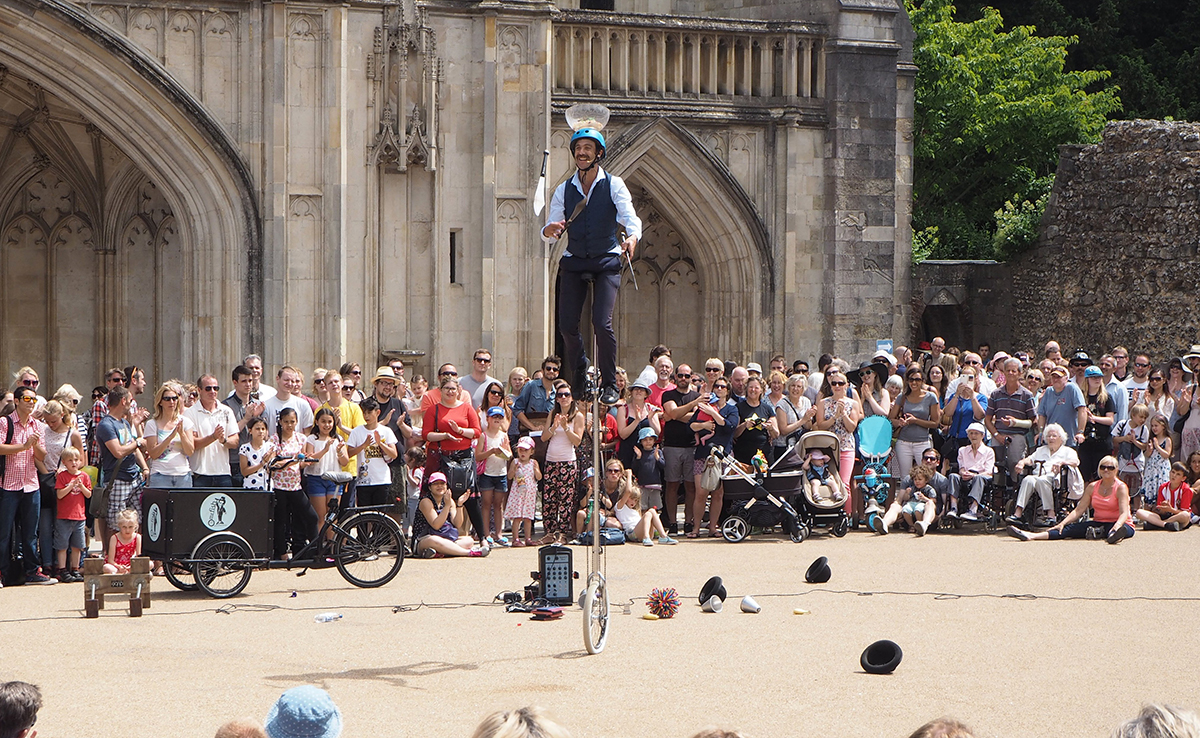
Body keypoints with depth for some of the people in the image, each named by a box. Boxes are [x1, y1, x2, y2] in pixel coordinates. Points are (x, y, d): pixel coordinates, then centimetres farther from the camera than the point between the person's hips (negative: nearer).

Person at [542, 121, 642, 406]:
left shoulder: (614, 185, -2)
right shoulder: (564, 190, 8)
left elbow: (630, 217, -16)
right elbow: (550, 231, 5)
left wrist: (633, 237, -39)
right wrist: (549, 231, -20)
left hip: (606, 262, -3)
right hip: (574, 261, 3)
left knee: (602, 323, -17)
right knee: (567, 324, -6)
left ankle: (610, 385, -3)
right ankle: (580, 373, 21)